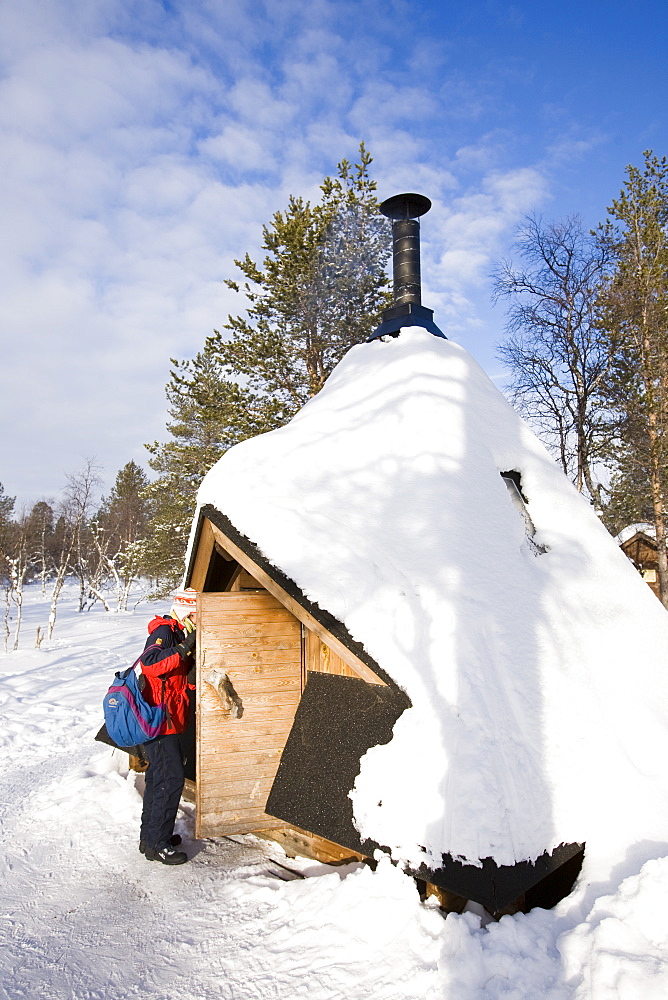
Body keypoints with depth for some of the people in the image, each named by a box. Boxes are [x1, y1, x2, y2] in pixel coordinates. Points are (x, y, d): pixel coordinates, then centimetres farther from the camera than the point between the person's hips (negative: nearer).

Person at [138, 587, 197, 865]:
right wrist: (184, 648, -39)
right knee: (171, 779, -7)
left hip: (165, 720, 11)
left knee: (159, 778, 18)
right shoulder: (164, 631, -15)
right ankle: (157, 845, 3)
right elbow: (149, 663, -33)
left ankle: (150, 836, 30)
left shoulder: (178, 633, 16)